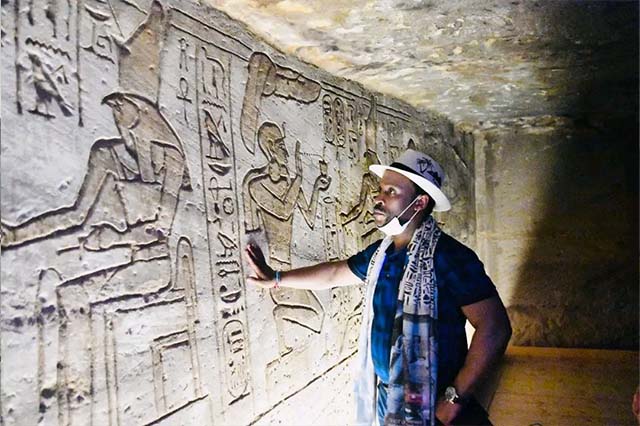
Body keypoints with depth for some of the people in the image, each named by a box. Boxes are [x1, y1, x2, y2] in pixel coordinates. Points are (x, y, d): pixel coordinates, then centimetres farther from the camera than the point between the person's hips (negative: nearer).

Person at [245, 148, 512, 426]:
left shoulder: (449, 257, -21)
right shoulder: (381, 252, 2)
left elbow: (494, 327, -23)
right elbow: (335, 273, 16)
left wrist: (455, 399, -22)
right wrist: (276, 278, 18)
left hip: (427, 403, -7)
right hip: (384, 392, 7)